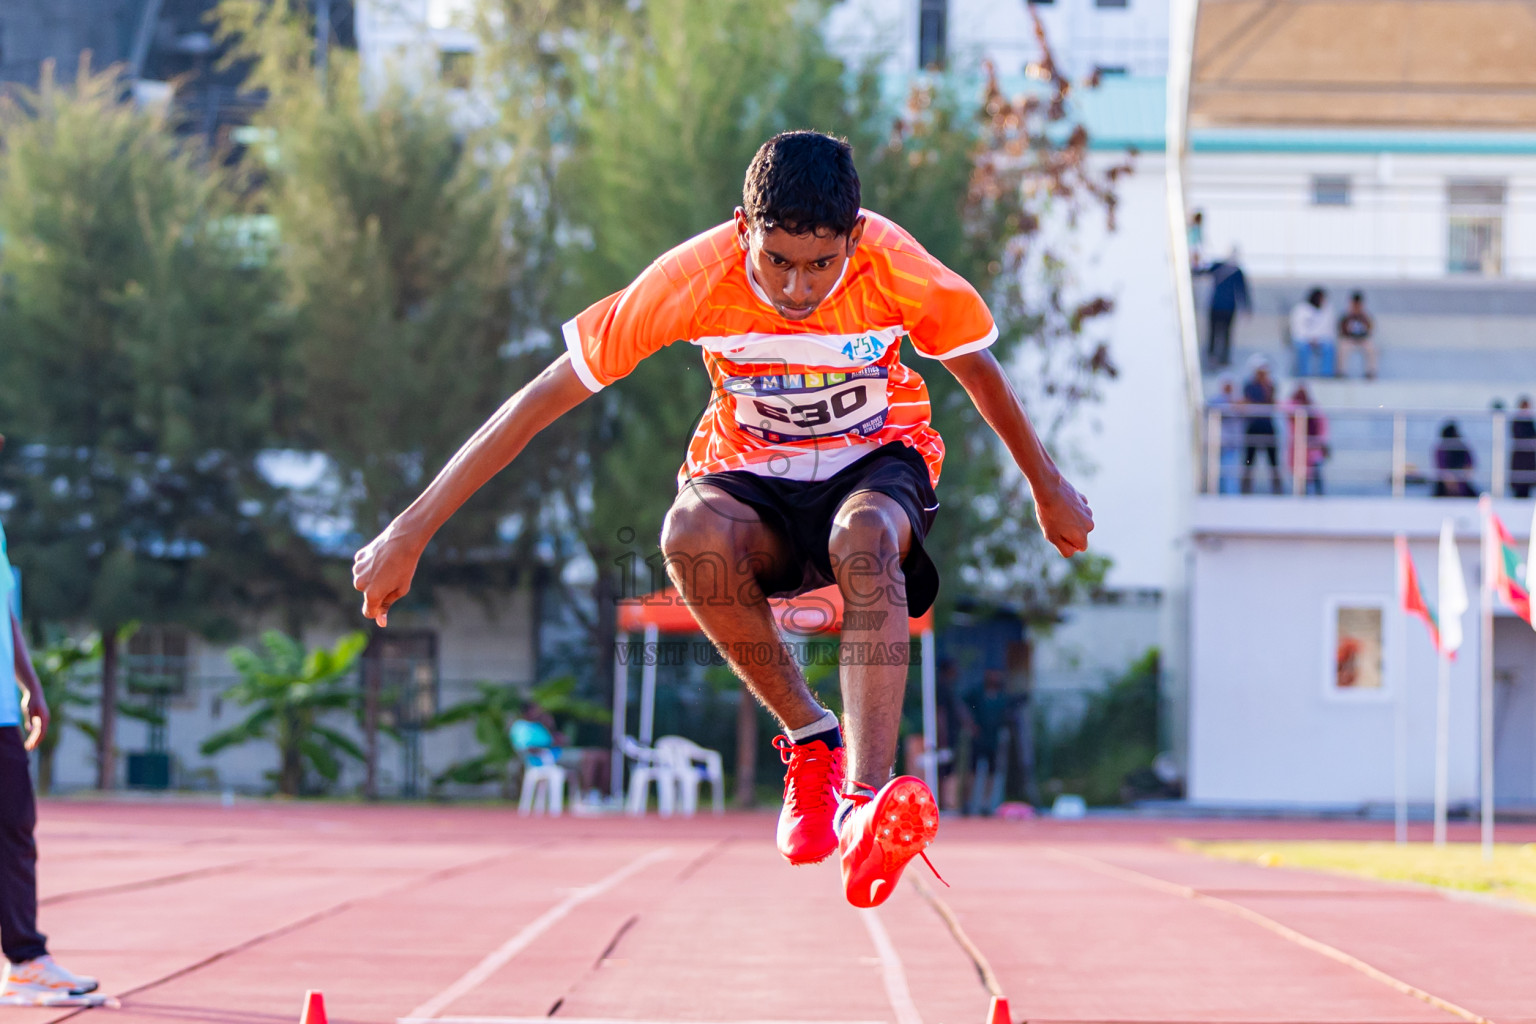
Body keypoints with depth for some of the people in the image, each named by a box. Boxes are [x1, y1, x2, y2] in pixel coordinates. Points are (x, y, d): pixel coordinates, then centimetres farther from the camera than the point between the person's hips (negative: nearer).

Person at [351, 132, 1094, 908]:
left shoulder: (898, 269, -22)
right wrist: (411, 532, -22)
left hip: (874, 464, 0)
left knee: (866, 537, -39)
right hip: (751, 479, 1)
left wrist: (1048, 489, 15)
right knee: (691, 533, -37)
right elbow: (543, 398, -20)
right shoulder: (696, 278, -25)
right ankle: (810, 740, -19)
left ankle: (866, 796, -51)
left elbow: (980, 371, 0)